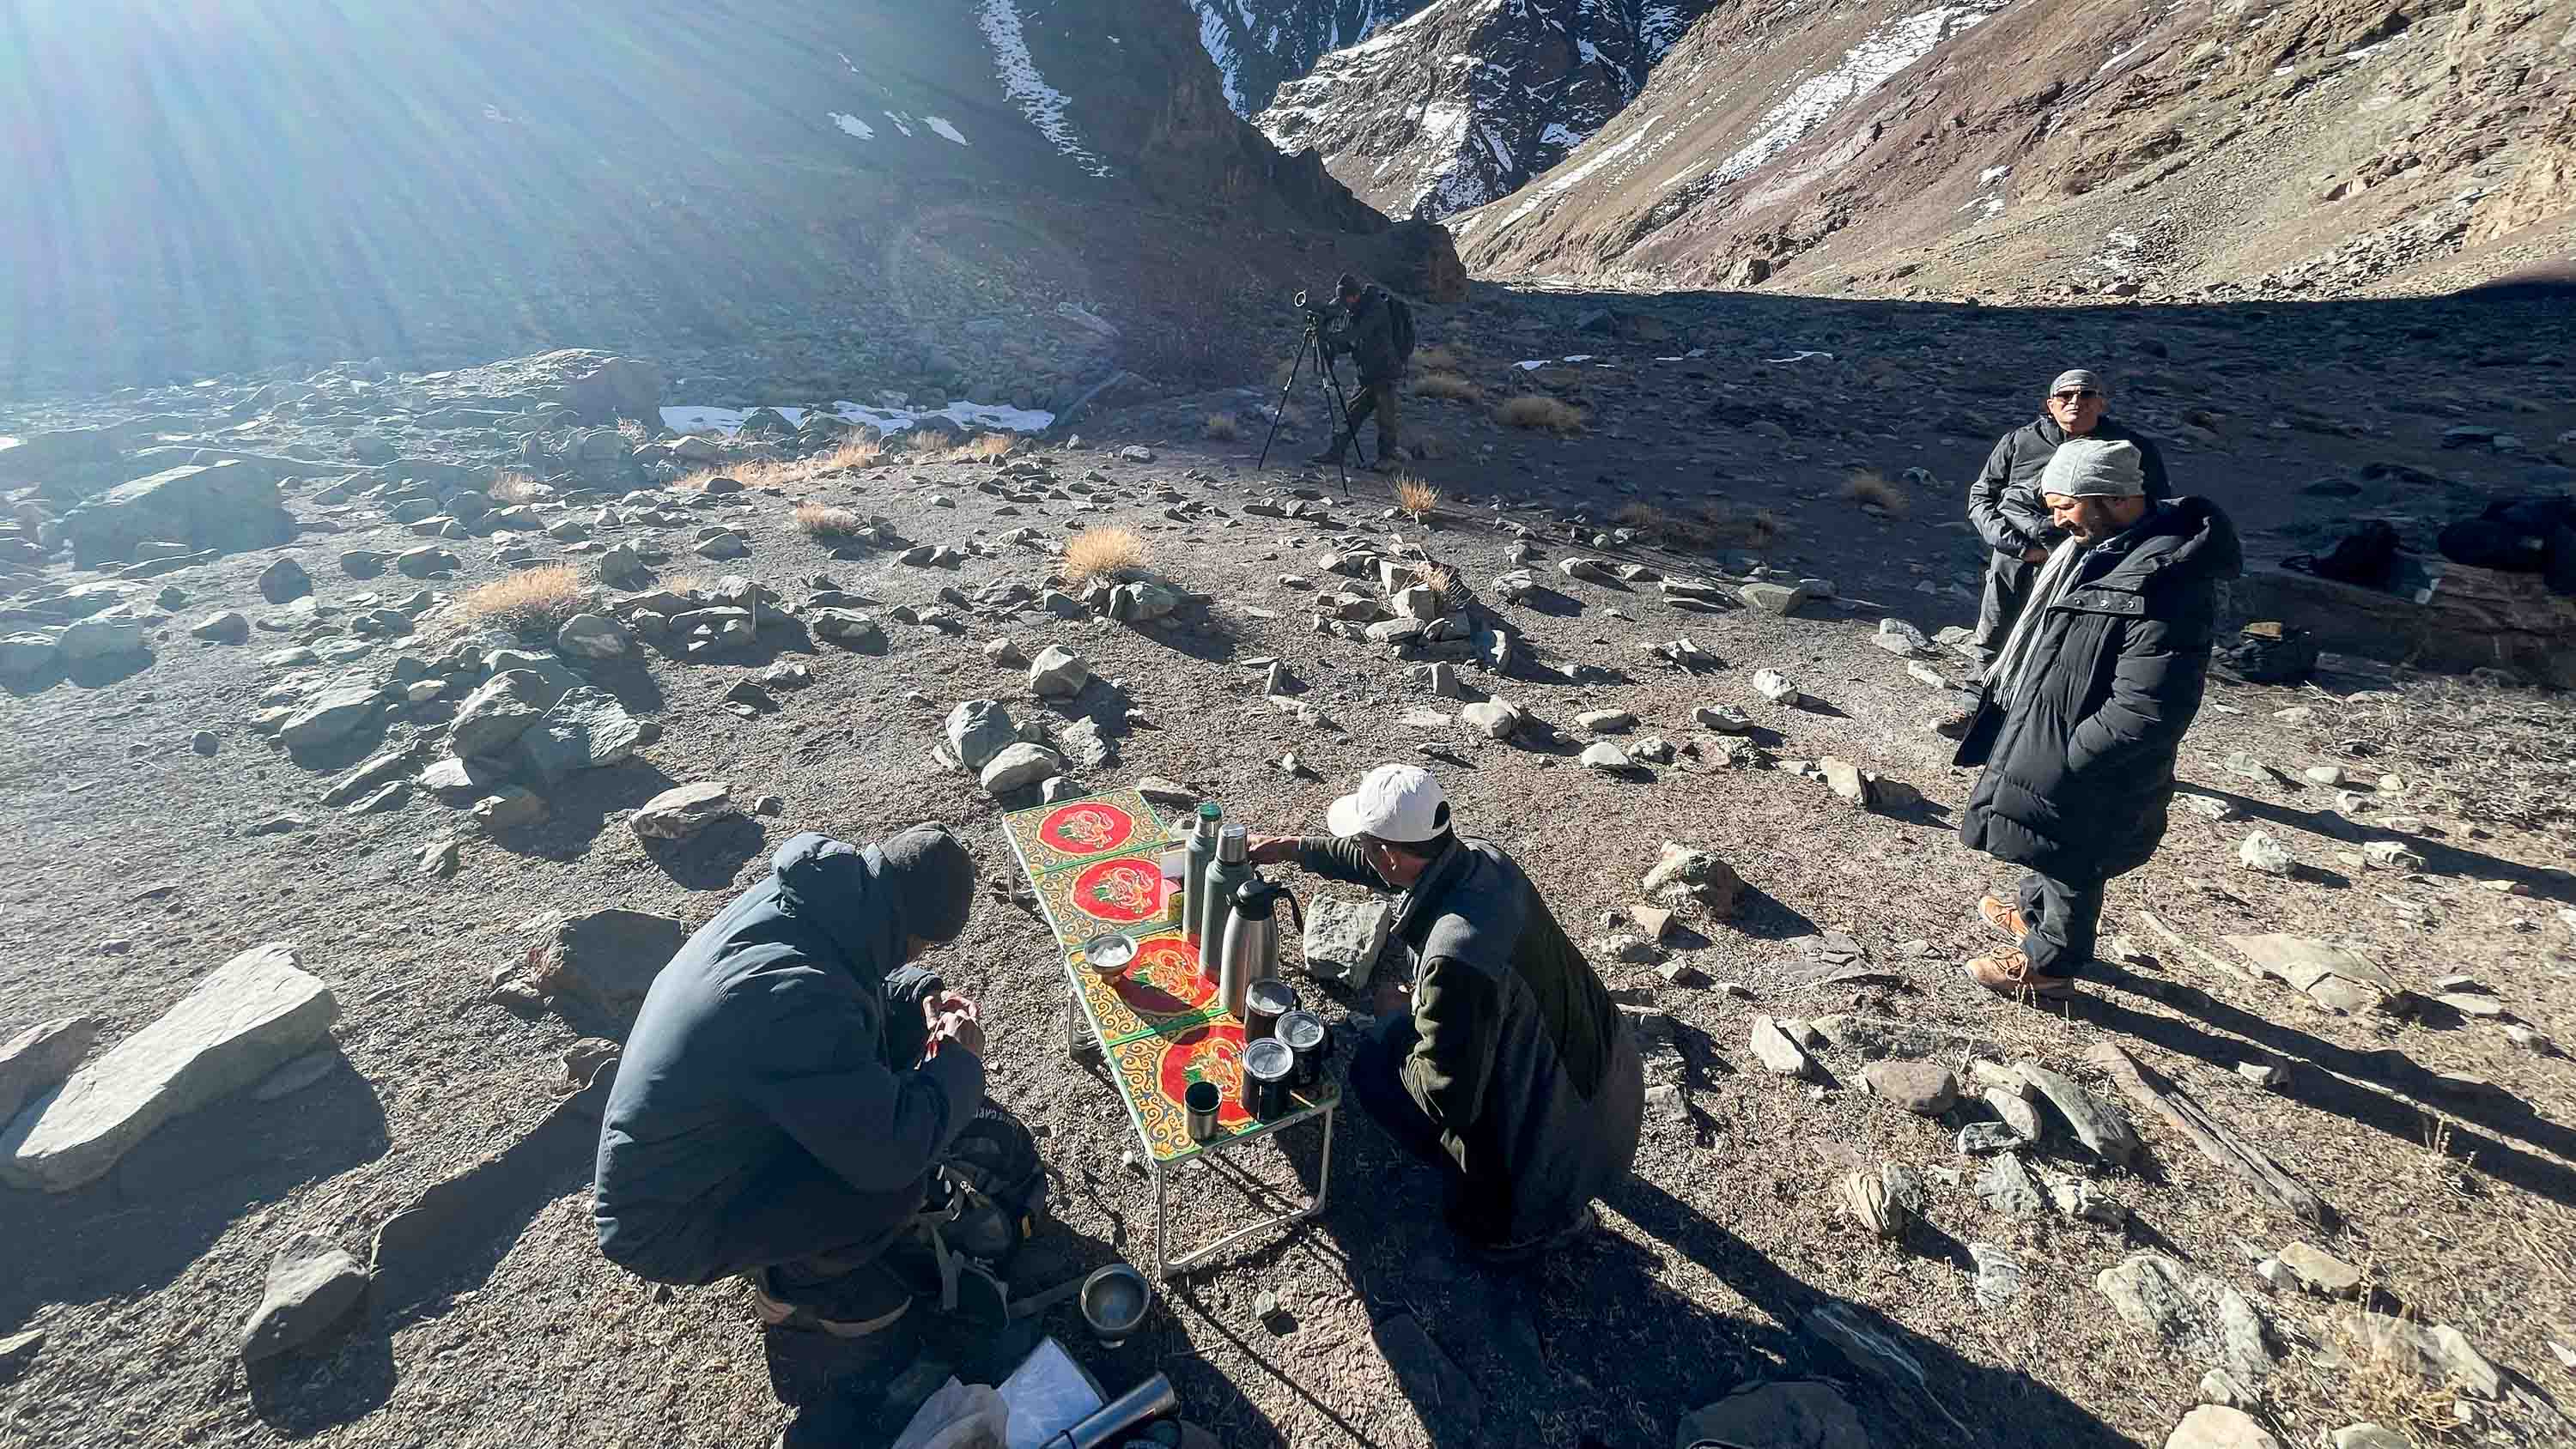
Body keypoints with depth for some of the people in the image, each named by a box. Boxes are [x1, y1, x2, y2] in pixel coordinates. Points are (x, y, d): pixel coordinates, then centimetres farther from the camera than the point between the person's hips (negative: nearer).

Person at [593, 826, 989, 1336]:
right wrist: (960, 1059, -18)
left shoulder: (783, 897, -13)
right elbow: (896, 1151, -35)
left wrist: (922, 994, -7)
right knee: (895, 1183, -24)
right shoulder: (794, 994, -39)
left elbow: (858, 976, 11)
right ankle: (792, 1283, 7)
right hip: (666, 1231, -8)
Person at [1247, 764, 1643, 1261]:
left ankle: (1512, 1221, 11)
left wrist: (1392, 1024, -8)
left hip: (1569, 1141, -8)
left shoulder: (1456, 957, -36)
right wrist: (1297, 848, 17)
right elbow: (1385, 863, 10)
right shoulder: (1480, 857, -11)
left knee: (1374, 1065, -2)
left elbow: (1447, 1098, -25)